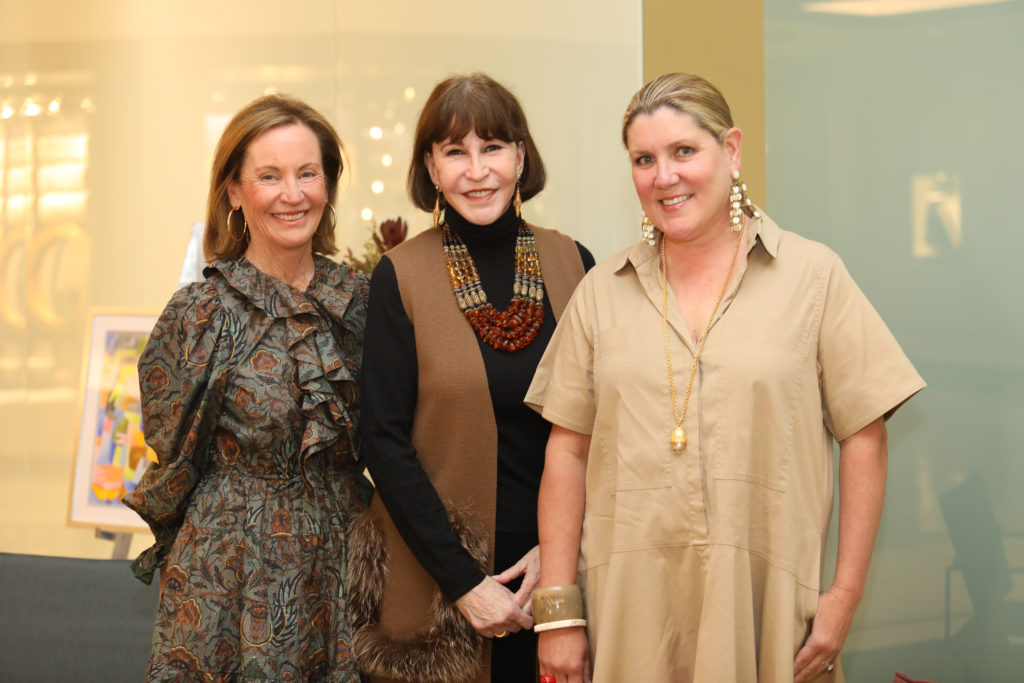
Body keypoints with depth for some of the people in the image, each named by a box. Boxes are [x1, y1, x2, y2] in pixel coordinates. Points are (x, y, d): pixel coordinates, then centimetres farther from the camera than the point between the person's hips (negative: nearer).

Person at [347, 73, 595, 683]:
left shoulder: (572, 265, 2)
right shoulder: (401, 277, -5)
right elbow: (386, 442, -8)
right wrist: (465, 582, -13)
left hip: (554, 569, 2)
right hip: (436, 581, -2)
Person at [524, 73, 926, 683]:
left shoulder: (813, 276, 2)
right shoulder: (603, 291, 8)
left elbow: (863, 436, 1)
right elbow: (568, 451, 6)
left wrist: (846, 595, -4)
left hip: (767, 609, -1)